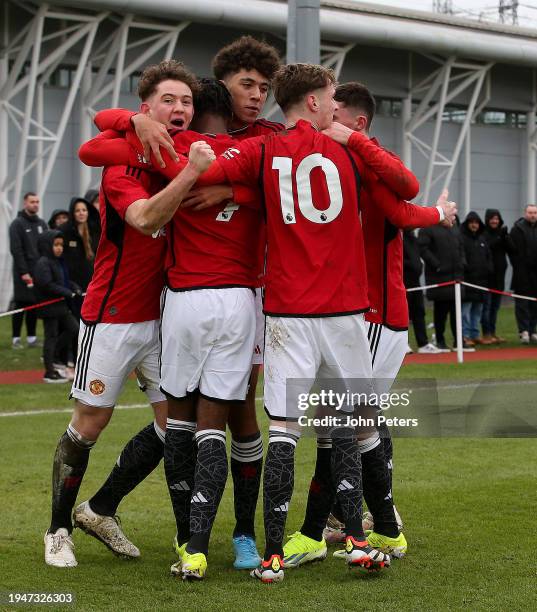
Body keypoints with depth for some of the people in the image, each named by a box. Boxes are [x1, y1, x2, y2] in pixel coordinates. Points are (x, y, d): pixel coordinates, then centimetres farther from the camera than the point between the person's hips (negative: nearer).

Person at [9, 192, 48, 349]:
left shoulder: (42, 224, 15)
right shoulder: (17, 224, -3)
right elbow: (16, 250, -10)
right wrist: (23, 272, -16)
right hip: (23, 273, -5)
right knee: (21, 305, -4)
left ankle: (31, 337, 10)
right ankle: (16, 338, 0)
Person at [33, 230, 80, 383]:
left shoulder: (58, 262, 13)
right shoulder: (43, 263, -17)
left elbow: (65, 281, 20)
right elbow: (48, 285, -25)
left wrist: (75, 288, 0)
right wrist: (68, 293, -23)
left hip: (61, 306, 9)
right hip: (49, 307, -9)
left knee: (73, 329, 11)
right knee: (51, 336, -3)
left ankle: (49, 357, 20)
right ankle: (49, 372, 5)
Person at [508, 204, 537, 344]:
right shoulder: (518, 229, -3)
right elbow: (513, 249, -6)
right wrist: (518, 266, -9)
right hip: (523, 273, -5)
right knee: (522, 302, -4)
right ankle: (524, 331, -7)